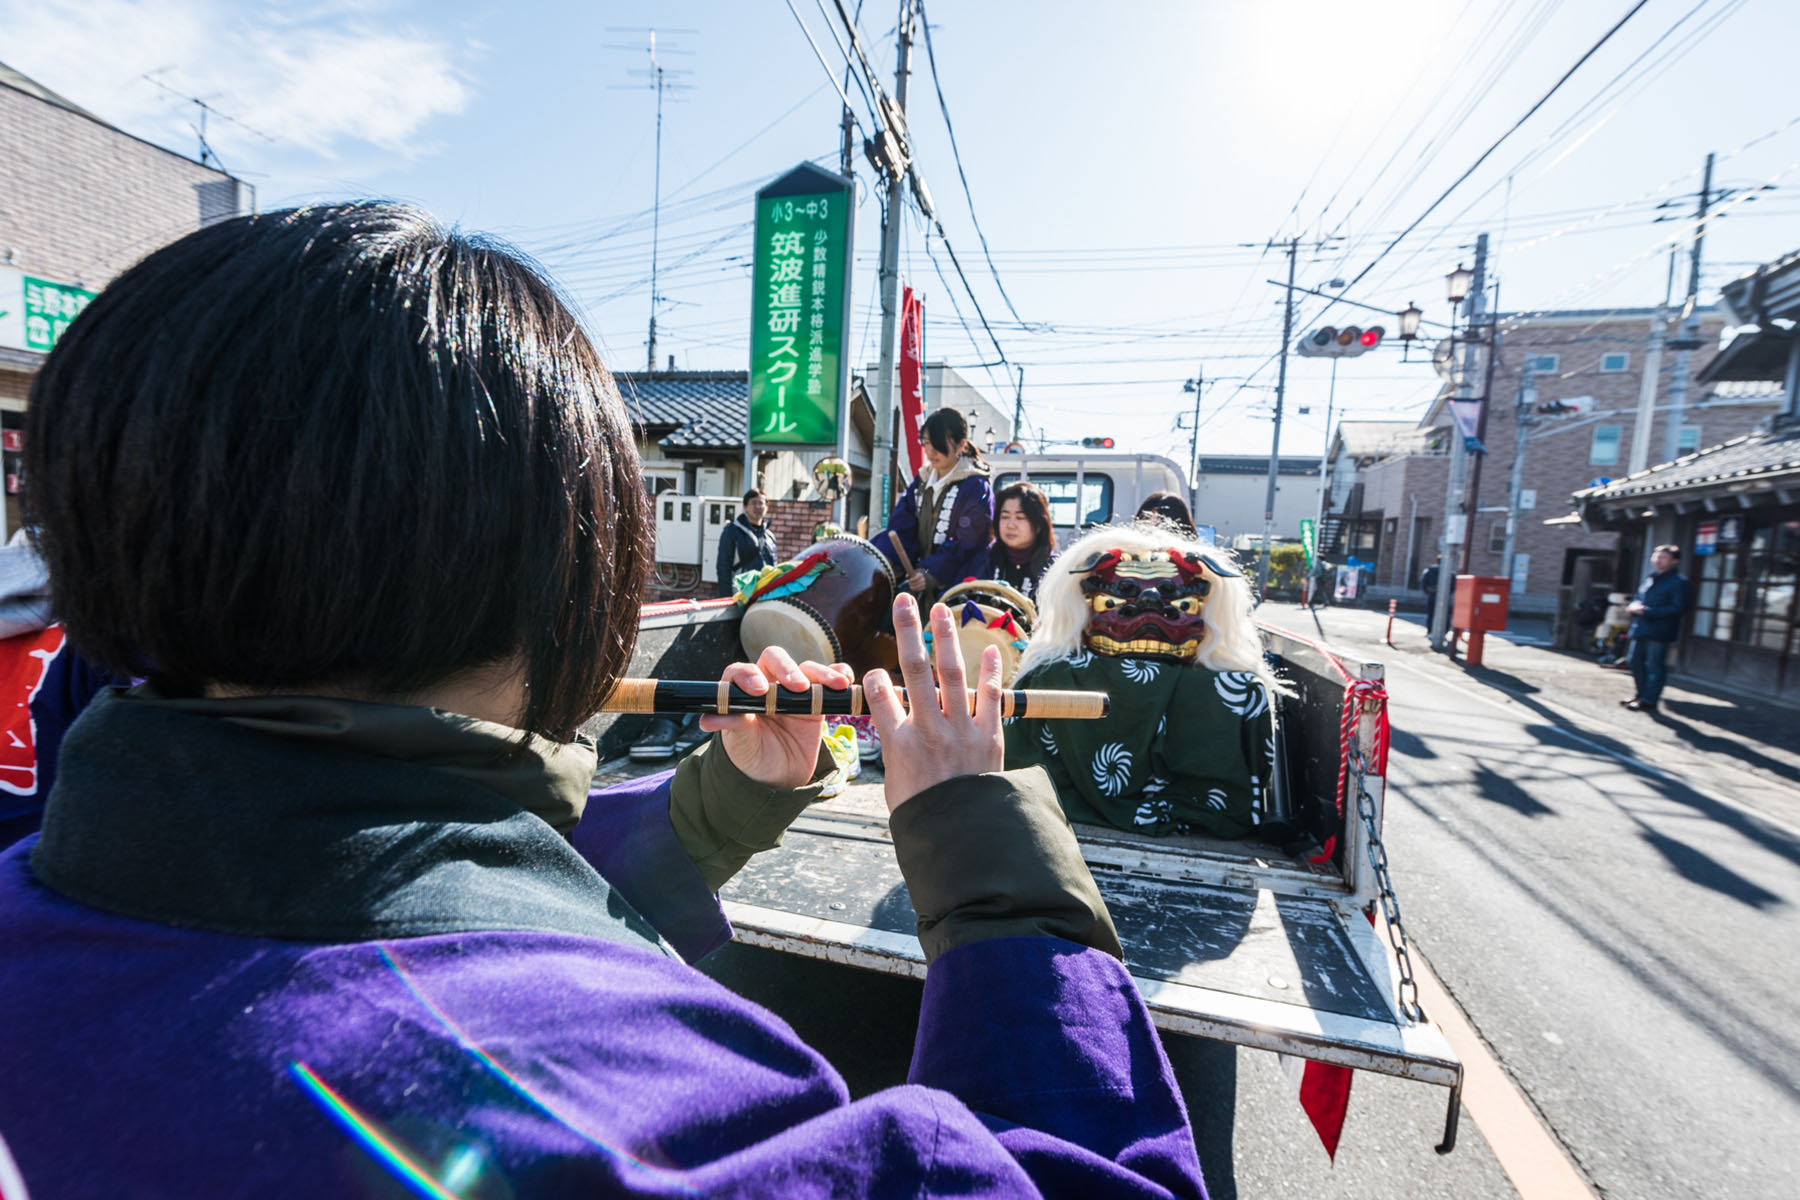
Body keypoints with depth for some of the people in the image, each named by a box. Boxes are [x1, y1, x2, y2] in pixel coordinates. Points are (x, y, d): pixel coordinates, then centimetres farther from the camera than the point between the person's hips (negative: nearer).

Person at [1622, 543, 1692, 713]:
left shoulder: (1678, 582, -9)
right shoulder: (1649, 578, 14)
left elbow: (1678, 608, -17)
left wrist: (1647, 611, -21)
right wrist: (1634, 606, 3)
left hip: (1658, 633, -8)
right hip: (1641, 629, 8)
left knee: (1654, 666, -4)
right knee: (1636, 662, 15)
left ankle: (1649, 701, 2)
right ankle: (1641, 695, 27)